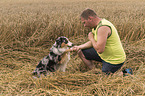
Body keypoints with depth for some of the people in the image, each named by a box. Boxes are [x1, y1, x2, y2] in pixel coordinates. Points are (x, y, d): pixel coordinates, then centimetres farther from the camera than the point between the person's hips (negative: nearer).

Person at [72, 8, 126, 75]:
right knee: (81, 52, 11)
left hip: (114, 61, -10)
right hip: (106, 55, 10)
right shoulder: (97, 25, 3)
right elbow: (94, 42, 16)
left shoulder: (103, 27, -29)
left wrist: (91, 38, -17)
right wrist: (79, 47, 5)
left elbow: (100, 49, -34)